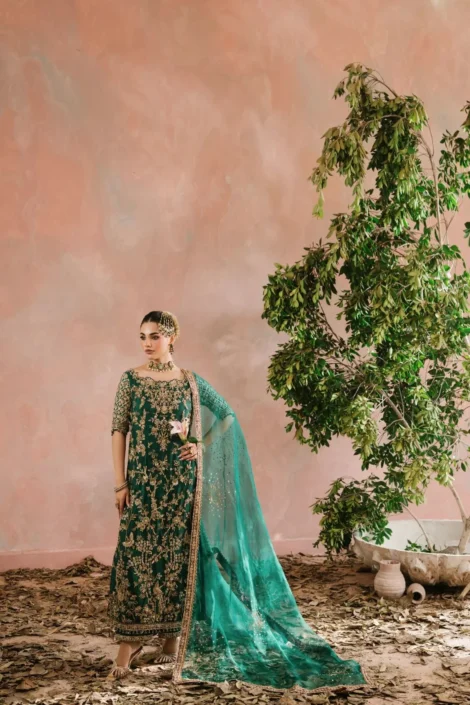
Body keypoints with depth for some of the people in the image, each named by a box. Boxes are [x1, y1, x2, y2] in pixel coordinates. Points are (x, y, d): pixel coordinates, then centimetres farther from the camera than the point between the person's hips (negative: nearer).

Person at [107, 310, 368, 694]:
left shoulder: (190, 381, 3)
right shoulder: (131, 379, 2)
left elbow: (228, 414, 13)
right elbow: (119, 431, 0)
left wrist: (205, 446, -1)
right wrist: (120, 482, -6)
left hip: (180, 479, 1)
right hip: (142, 479, 0)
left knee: (176, 554, 4)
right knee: (135, 554, -5)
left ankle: (174, 637, 17)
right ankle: (129, 644, 1)